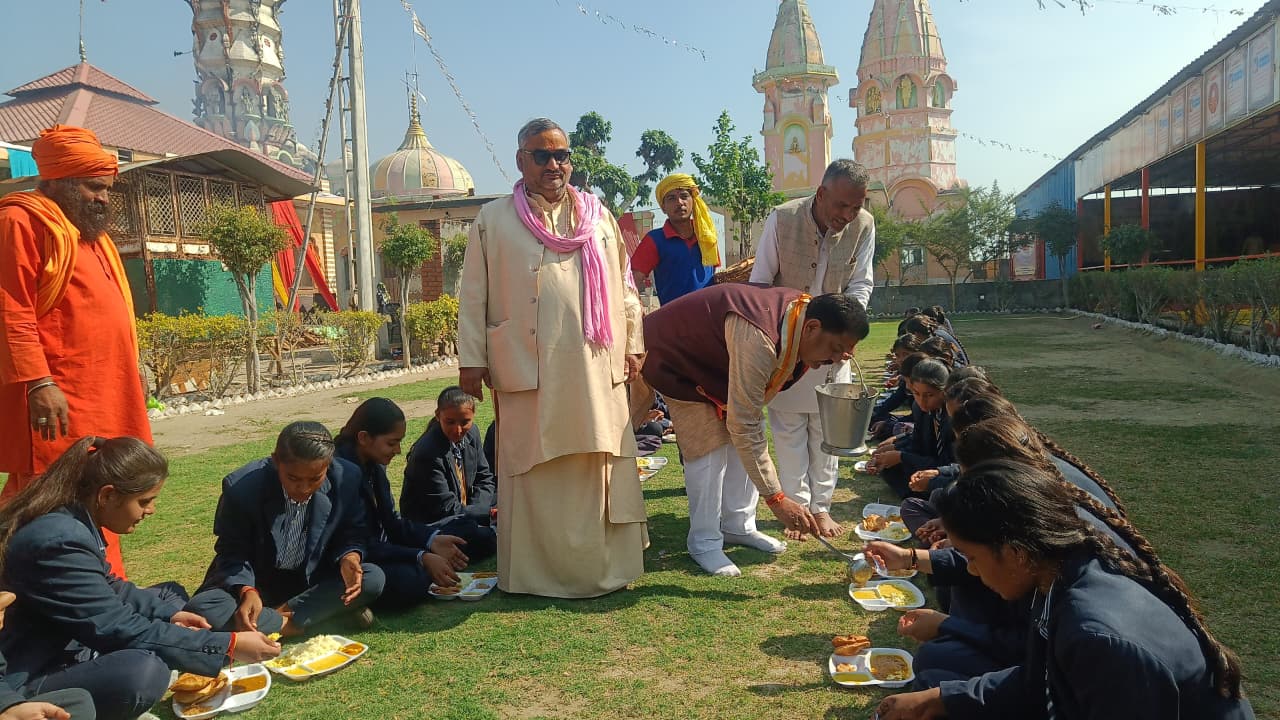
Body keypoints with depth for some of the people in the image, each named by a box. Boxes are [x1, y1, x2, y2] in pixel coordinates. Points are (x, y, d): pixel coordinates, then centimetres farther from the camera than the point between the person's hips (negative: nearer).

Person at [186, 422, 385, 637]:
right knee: (200, 608, -30)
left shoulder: (347, 478, -17)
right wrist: (246, 591, -30)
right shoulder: (241, 488, -22)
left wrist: (350, 557, -25)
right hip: (256, 582, -1)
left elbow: (354, 533, -2)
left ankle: (281, 613, -19)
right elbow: (232, 552, -10)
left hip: (313, 582, 1)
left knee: (374, 579, -25)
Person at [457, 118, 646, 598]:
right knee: (535, 473, 3)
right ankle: (539, 571, 15)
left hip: (595, 369, 3)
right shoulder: (494, 222, 5)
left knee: (601, 469, 8)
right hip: (529, 371, -2)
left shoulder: (598, 216, 12)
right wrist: (471, 360, -3)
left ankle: (604, 565, 22)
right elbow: (473, 297, 2)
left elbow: (623, 287, 13)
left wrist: (633, 346, 8)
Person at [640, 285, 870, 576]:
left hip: (715, 352, 8)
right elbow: (744, 427, -40)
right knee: (709, 445, -11)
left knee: (742, 444, 4)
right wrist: (777, 499, -37)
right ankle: (704, 543, 1)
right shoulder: (757, 341, -43)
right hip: (676, 356, -8)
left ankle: (739, 527, 16)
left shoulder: (803, 309, -16)